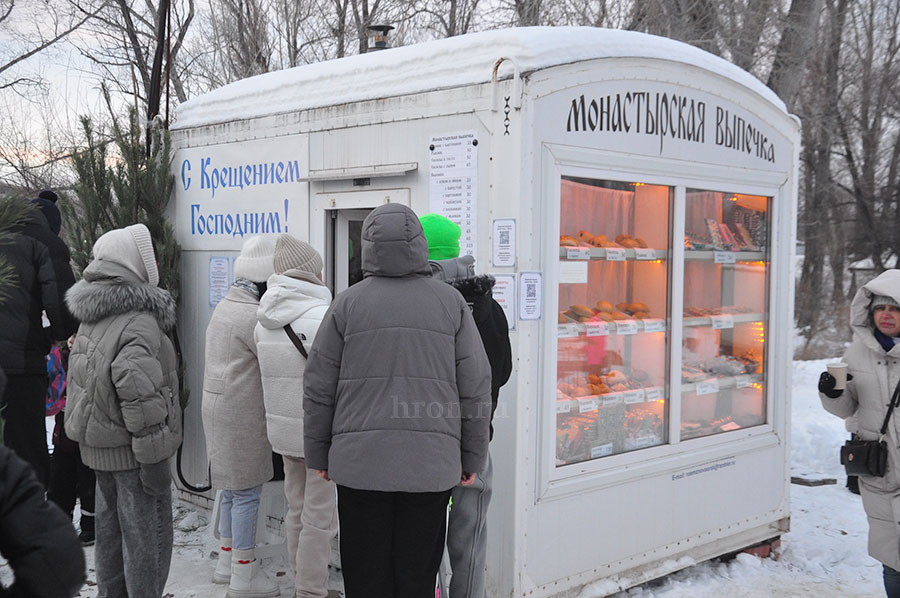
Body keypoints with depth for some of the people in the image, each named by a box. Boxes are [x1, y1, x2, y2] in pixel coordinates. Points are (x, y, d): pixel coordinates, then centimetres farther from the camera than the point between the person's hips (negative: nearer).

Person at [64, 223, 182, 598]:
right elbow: (139, 398, -26)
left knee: (110, 529, 21)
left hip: (96, 447, 9)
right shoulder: (139, 325, -22)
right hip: (130, 452, -9)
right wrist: (153, 459, -21)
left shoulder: (91, 321, 8)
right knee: (146, 537, 2)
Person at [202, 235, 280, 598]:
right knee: (246, 492, -1)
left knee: (233, 489, 19)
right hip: (242, 414, -10)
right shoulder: (253, 316, -20)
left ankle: (227, 562, 30)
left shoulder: (226, 305, 12)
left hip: (220, 405, 10)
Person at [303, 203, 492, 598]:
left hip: (360, 462, 0)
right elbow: (476, 388, 3)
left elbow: (318, 388, 3)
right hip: (432, 463, 1)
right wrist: (473, 458, 12)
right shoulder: (451, 303, 2)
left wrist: (318, 454, 14)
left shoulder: (348, 304, 0)